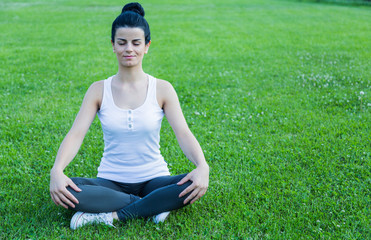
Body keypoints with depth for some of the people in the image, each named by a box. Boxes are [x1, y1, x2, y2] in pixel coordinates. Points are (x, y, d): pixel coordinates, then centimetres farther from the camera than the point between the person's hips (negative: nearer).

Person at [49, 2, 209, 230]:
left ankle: (111, 216, -21)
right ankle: (153, 206, -19)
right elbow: (76, 134, -10)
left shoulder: (162, 89, -3)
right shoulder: (99, 90, -1)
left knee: (194, 186, -31)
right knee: (63, 189, -29)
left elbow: (183, 133, -12)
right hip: (111, 182, 1)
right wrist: (57, 170, -29)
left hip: (153, 179, 0)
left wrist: (202, 166, -32)